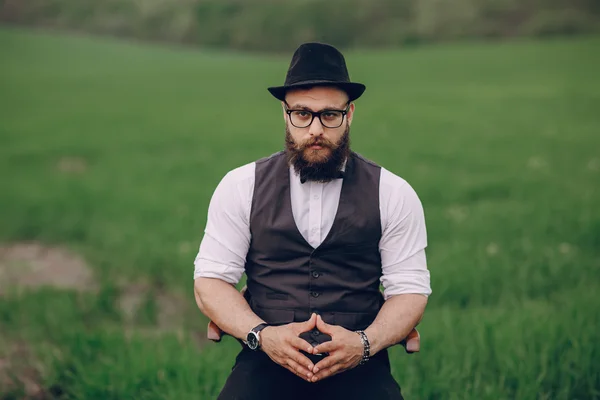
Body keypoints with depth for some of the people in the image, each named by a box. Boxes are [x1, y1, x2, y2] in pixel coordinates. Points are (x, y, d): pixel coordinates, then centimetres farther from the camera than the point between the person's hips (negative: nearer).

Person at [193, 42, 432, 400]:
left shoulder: (393, 194, 6)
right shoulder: (241, 187, 7)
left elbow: (410, 290, 6)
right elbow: (210, 280, 6)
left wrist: (364, 343, -13)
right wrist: (262, 334, -12)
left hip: (358, 364, 1)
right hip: (267, 360, 0)